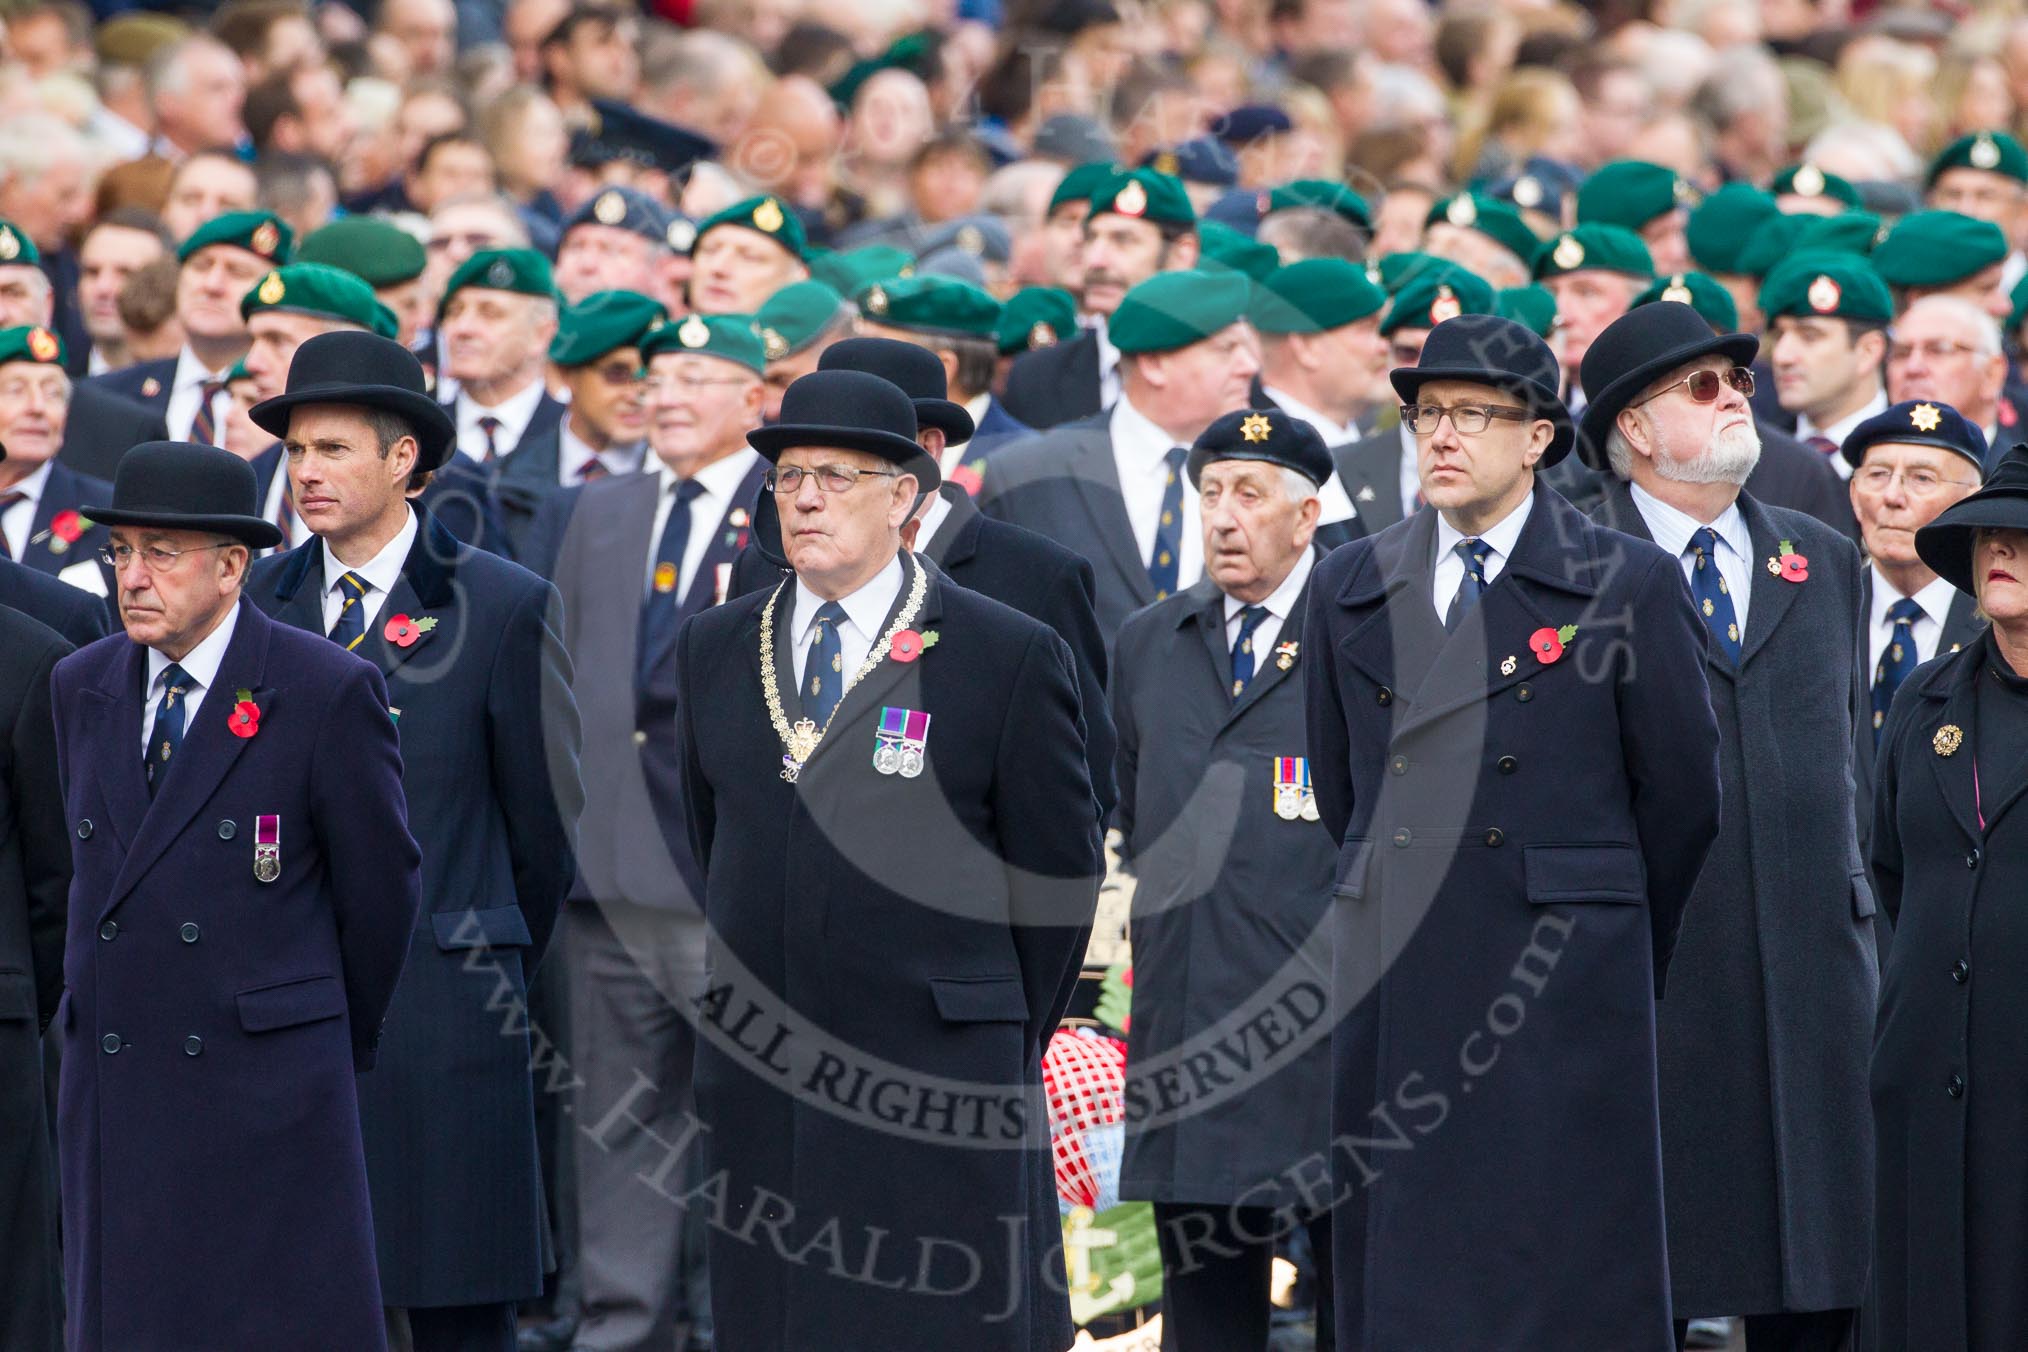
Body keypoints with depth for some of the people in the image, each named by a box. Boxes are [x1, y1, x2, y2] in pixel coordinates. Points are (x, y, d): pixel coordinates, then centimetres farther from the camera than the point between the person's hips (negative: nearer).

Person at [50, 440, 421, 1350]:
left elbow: (381, 887, 2)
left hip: (270, 1094, -4)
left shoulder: (326, 692, -6)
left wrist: (343, 1043, 12)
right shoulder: (82, 687, 10)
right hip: (113, 1092, 4)